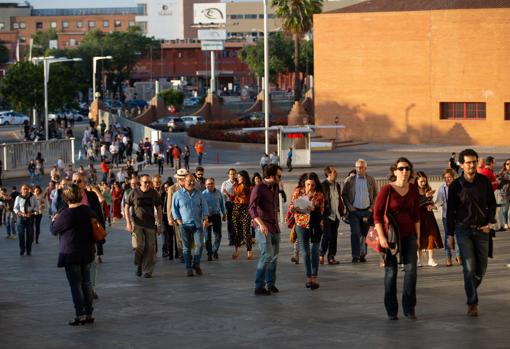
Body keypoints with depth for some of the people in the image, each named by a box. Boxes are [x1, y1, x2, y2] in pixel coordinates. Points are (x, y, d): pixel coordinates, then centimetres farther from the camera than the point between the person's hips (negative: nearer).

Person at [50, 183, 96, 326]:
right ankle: (89, 313, 17)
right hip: (87, 253, 6)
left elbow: (54, 230, -7)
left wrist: (54, 220, 12)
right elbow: (94, 224, 14)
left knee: (75, 284, 0)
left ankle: (80, 314, 1)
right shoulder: (88, 211, -1)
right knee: (86, 282, 13)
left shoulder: (65, 215, -20)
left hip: (71, 254, -6)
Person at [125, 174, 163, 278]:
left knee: (150, 248, 0)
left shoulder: (154, 193, 4)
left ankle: (148, 270, 9)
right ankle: (139, 265, 13)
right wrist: (128, 222, -5)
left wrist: (159, 224, 6)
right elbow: (126, 208, 4)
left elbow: (158, 209, 11)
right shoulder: (134, 193, -1)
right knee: (138, 246, -13)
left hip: (150, 224, 2)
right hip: (137, 223, -2)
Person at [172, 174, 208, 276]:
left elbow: (204, 207, 12)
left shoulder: (199, 194, 10)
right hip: (184, 225, -1)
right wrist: (178, 221, -3)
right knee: (186, 247, 0)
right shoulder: (178, 194, 4)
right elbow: (174, 208, 6)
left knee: (199, 244, -10)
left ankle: (196, 264, 9)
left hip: (197, 224, 2)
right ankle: (188, 268, 6)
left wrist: (205, 219, 0)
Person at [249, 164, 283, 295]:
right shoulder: (258, 189, -12)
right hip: (263, 228, -8)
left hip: (275, 227, 8)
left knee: (274, 256, 12)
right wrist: (260, 223, -35)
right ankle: (259, 287, -13)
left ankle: (271, 283, 26)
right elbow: (252, 208, -24)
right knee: (267, 255, -17)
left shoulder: (275, 188, 13)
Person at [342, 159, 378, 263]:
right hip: (354, 211, -2)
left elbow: (375, 195, 12)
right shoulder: (349, 180, 2)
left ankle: (362, 255, 16)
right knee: (355, 233, -12)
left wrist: (372, 207, 0)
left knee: (364, 234, 5)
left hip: (366, 211, 2)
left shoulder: (371, 180, 6)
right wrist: (349, 207, -5)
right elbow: (344, 195, 5)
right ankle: (355, 256, -10)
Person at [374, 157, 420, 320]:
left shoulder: (413, 190, 4)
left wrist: (418, 237, 12)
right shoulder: (387, 190, -10)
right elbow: (377, 214, -9)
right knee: (391, 272, 3)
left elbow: (416, 215, 13)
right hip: (390, 235, -3)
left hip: (409, 235, 3)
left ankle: (409, 309, 2)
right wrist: (381, 237, -14)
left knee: (411, 270, -6)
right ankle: (391, 311, 13)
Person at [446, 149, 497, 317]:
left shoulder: (485, 181, -1)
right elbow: (450, 211, 1)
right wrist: (450, 235, 0)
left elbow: (492, 204, 9)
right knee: (469, 268, -8)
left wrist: (490, 223, -6)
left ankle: (471, 292, 33)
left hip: (481, 229, 3)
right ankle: (472, 303, -3)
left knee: (482, 267, 8)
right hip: (463, 230, -3)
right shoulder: (455, 186, -5)